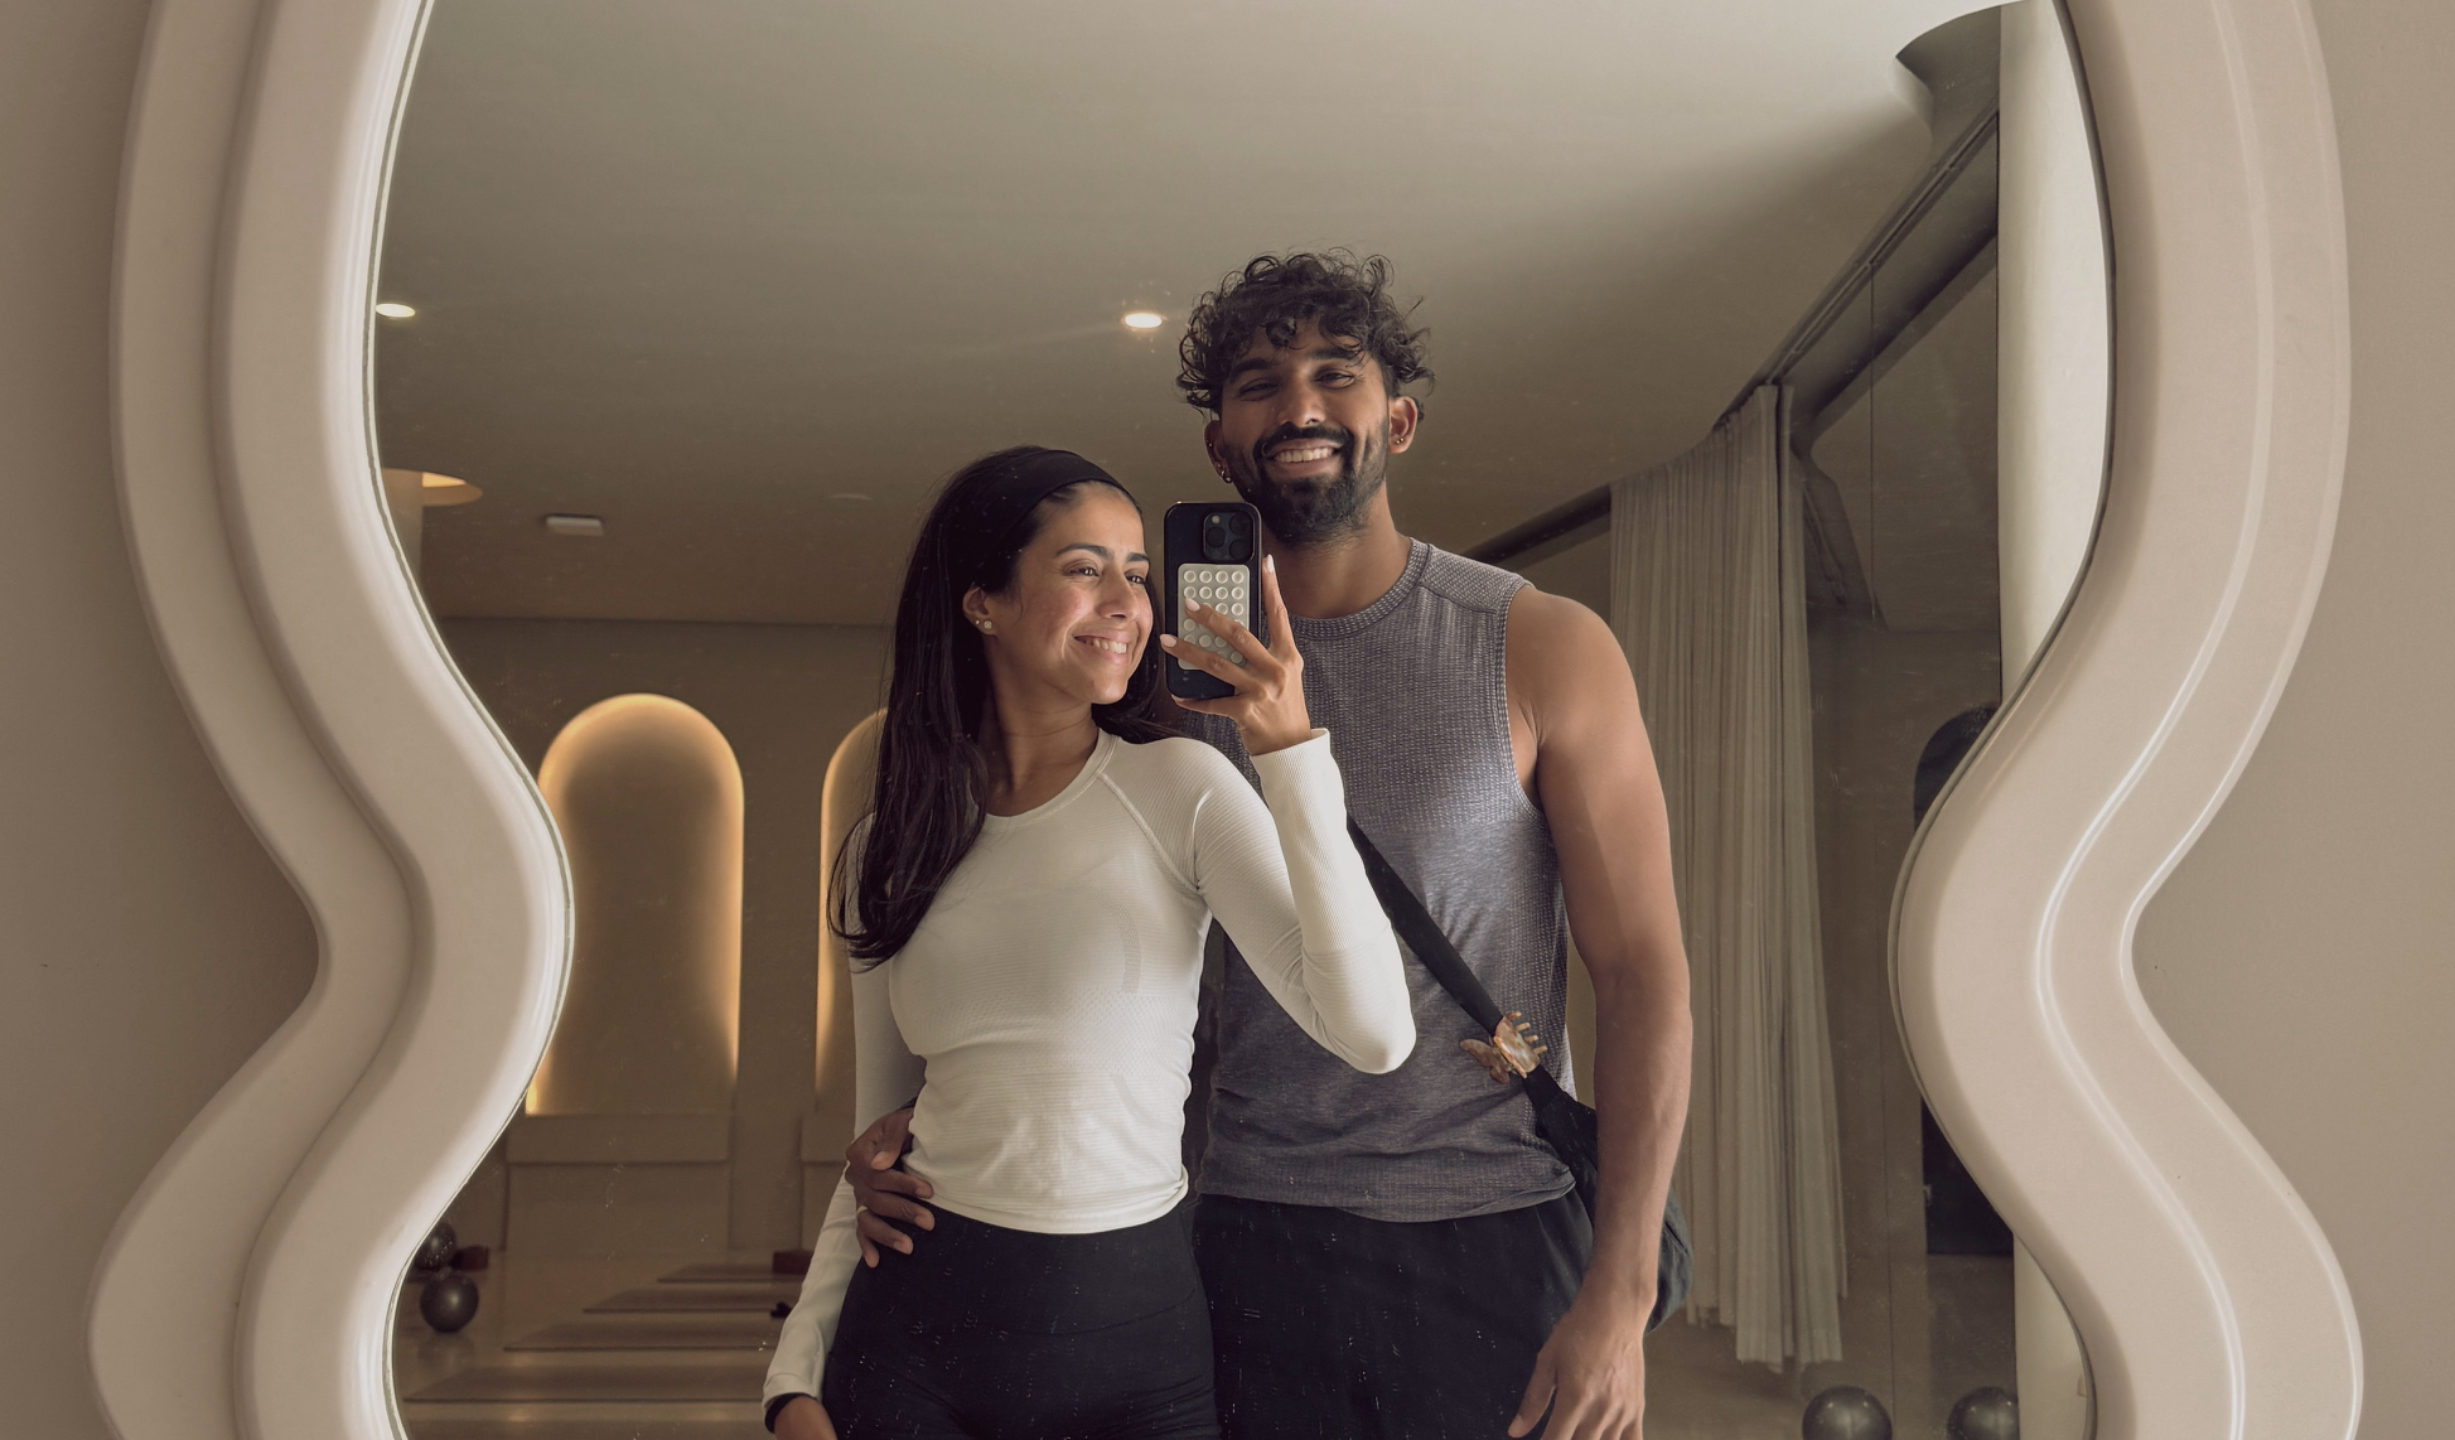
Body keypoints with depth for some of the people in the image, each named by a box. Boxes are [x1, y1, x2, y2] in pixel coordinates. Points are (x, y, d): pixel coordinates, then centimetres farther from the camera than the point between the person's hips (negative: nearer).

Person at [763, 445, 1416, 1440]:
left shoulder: (1182, 789, -7)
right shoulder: (890, 851, 3)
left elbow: (1373, 1034, -20)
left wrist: (1292, 754, -22)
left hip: (1138, 1327, -2)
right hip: (918, 1324, 2)